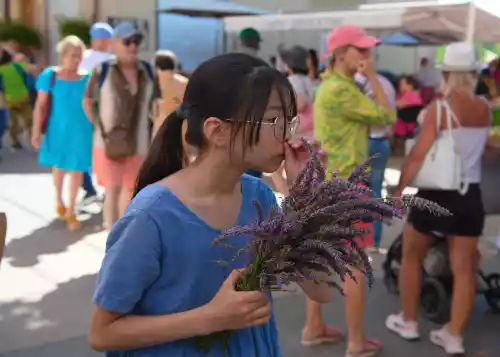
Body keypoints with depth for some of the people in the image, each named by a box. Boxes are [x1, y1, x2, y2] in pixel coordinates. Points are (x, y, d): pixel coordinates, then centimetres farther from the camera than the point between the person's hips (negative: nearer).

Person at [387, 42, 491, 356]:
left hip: (435, 194, -4)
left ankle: (408, 322, 25)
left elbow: (418, 155, -16)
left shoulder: (439, 108, -14)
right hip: (470, 195, 4)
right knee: (464, 268, 8)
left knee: (411, 257, 16)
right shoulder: (485, 109, 1)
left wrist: (399, 189, -7)